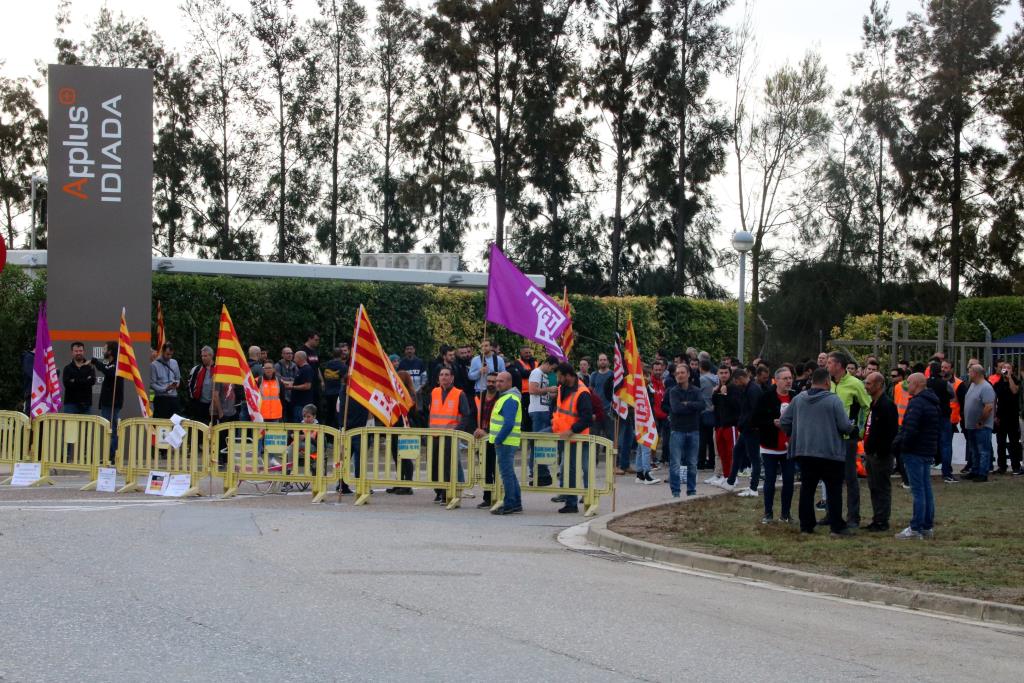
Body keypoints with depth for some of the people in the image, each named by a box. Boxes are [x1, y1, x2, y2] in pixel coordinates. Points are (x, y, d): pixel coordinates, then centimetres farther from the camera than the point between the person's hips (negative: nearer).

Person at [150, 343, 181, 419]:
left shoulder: (174, 363, 11)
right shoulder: (154, 365, -5)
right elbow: (152, 384, -6)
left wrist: (176, 383, -3)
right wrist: (165, 389, -17)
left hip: (173, 398, 5)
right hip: (161, 398, -5)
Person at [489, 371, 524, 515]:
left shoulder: (510, 400, -16)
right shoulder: (504, 397, 17)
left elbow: (508, 424, -24)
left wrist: (498, 439, -20)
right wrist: (495, 438, 18)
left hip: (505, 442, -11)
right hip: (505, 442, 11)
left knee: (507, 473, -7)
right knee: (510, 473, 15)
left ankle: (509, 505, -4)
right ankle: (516, 503, 21)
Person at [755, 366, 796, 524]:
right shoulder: (766, 398, -8)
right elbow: (756, 419, -8)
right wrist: (773, 423, -20)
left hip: (790, 447, 3)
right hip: (770, 447, -3)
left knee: (789, 481, 5)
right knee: (769, 481, 5)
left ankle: (785, 513, 16)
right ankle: (768, 513, 15)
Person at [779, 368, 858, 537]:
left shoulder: (798, 399, 4)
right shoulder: (834, 400, -10)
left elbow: (783, 422, 7)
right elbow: (845, 426, -12)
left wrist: (794, 434, 24)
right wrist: (852, 428, 11)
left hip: (804, 451, 4)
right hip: (830, 453, -4)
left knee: (807, 488, 10)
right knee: (834, 490, 2)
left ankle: (806, 525, 10)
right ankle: (837, 527, 2)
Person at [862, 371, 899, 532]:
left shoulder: (886, 405, -16)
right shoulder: (874, 404, 16)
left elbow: (890, 432, -23)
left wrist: (881, 451, -22)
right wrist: (867, 449, 18)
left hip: (881, 455, -10)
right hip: (871, 453, 10)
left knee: (882, 488, -3)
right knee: (874, 488, 14)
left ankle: (882, 521, 1)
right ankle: (877, 519, 21)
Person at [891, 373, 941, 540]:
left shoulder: (917, 403, -17)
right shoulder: (933, 403, 15)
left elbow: (910, 429, -25)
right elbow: (939, 426, 21)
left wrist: (899, 442, -8)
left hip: (915, 452, -10)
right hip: (929, 451, 10)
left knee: (918, 491, -7)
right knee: (926, 489, 12)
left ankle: (916, 529, -5)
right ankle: (928, 527, 17)